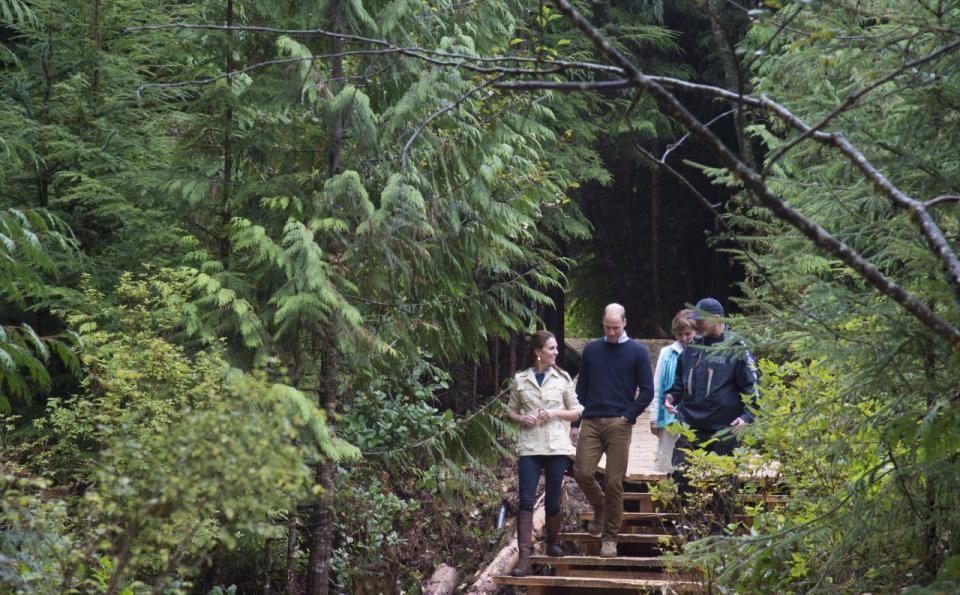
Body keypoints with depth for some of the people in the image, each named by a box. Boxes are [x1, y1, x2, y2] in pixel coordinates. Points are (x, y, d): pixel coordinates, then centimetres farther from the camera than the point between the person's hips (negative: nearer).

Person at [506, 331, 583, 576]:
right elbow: (511, 410, 13)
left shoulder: (562, 378, 5)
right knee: (526, 501, -9)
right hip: (529, 447, -1)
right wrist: (522, 419, -8)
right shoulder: (520, 379, 5)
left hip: (556, 446, 1)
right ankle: (524, 558, -13)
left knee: (552, 501, 7)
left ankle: (552, 543, 31)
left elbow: (576, 411, 9)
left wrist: (556, 412, -9)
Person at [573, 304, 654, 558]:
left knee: (614, 482, -2)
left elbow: (647, 391, 2)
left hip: (619, 425, -2)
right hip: (591, 422, 2)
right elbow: (581, 387, 14)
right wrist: (575, 423, 8)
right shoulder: (591, 349, 10)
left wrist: (627, 417, -7)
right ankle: (599, 508, 23)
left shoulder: (638, 352, 2)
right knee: (582, 473, -8)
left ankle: (610, 538, 7)